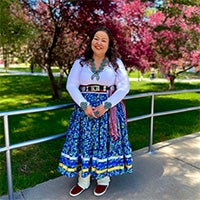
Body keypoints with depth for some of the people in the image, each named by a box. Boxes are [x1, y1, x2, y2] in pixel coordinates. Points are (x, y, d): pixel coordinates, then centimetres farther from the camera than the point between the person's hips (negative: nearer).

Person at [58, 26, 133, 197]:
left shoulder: (116, 63, 1)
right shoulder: (81, 62, 4)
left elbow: (124, 87, -4)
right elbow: (71, 85, 0)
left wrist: (106, 105, -15)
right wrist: (84, 105, -14)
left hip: (108, 110, -1)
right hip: (84, 109, 2)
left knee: (105, 142, 5)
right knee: (83, 142, 6)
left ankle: (103, 179, 27)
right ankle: (83, 181, 23)